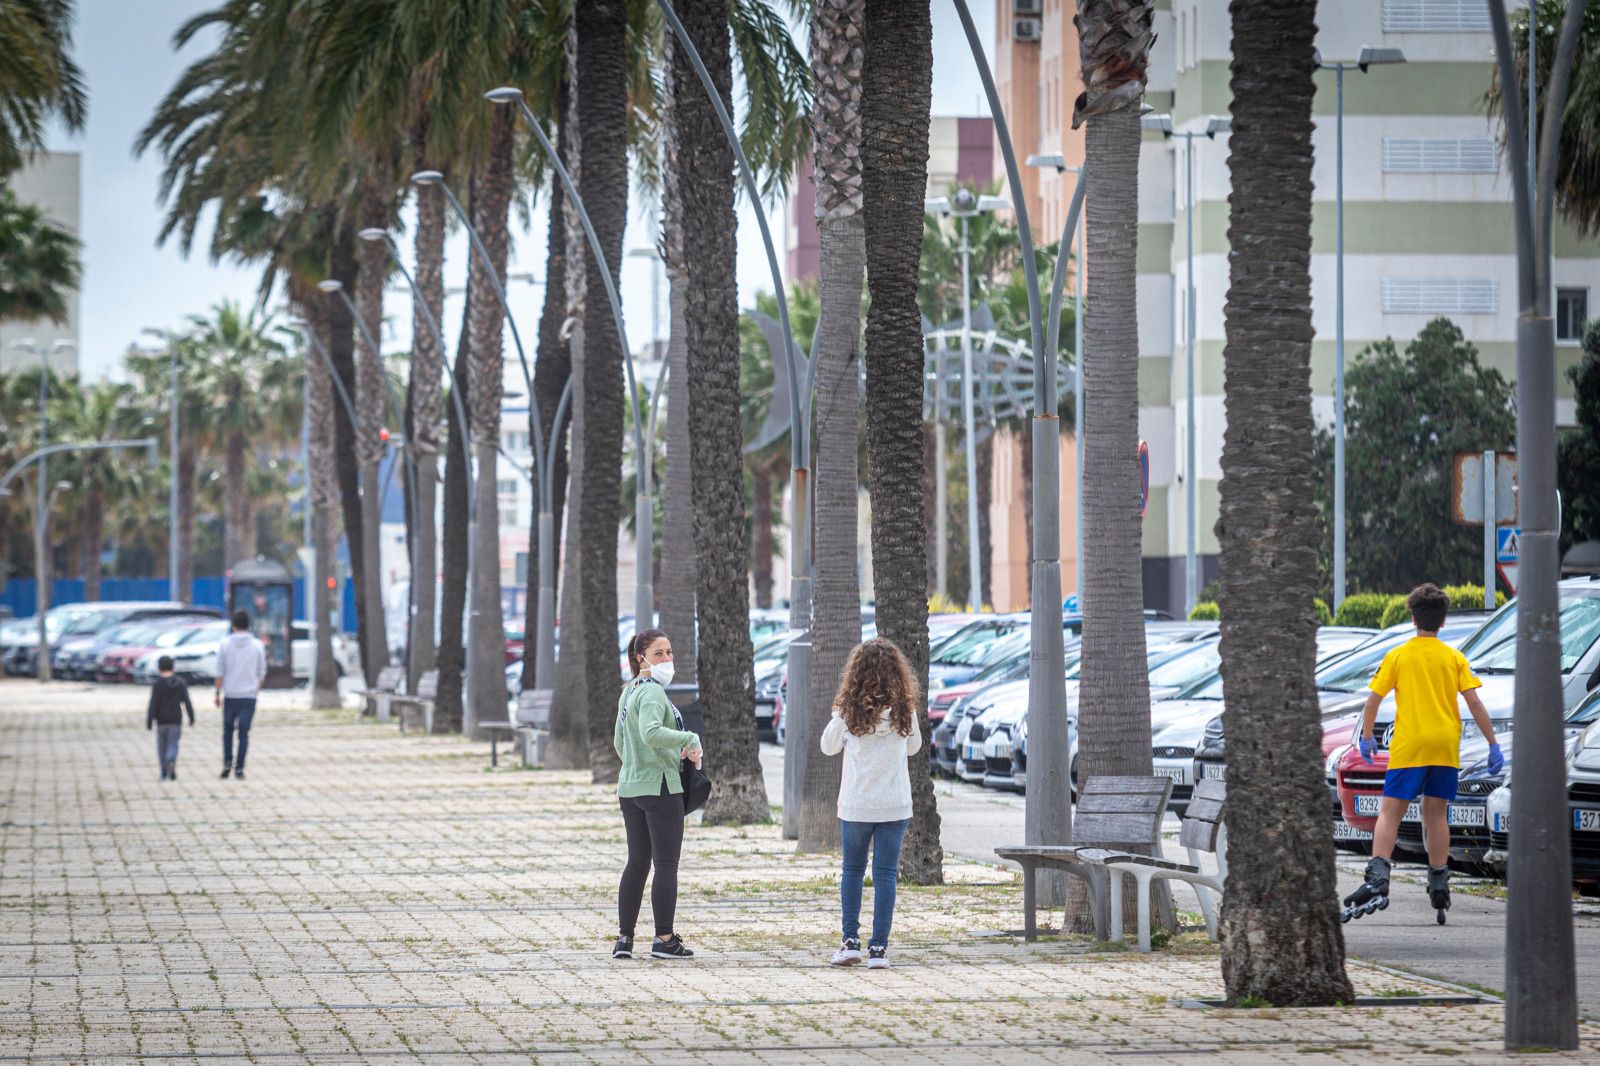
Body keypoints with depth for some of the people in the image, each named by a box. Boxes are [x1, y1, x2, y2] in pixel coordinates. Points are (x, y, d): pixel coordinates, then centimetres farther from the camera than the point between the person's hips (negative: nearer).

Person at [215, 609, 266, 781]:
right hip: (249, 695, 0)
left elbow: (220, 672, -2)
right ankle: (239, 768, -2)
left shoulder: (225, 644, -3)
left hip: (230, 695, 0)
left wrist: (218, 693, 6)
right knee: (244, 733, 2)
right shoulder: (257, 646, -1)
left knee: (228, 729, 17)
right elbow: (262, 672, 5)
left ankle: (227, 762, 7)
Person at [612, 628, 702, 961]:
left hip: (630, 788, 9)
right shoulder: (652, 693, -15)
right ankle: (664, 939, -4)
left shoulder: (628, 693, 14)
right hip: (660, 787, -9)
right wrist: (690, 740, -25)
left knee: (637, 863, 12)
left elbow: (619, 741, 22)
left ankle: (624, 937, 11)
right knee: (666, 864, -4)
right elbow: (650, 732, -31)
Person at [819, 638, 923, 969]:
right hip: (895, 805, 0)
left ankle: (850, 941, 11)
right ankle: (878, 948, -1)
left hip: (855, 805, 0)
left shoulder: (849, 710, -9)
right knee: (885, 873, 3)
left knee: (852, 870, 15)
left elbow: (828, 747, 7)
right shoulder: (904, 710, -5)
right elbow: (914, 746, 13)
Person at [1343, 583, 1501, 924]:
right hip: (1446, 746, 2)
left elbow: (1372, 701, 1)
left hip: (1408, 746, -2)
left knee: (1390, 812, -5)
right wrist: (1493, 745, 3)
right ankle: (1439, 885, 11)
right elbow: (1474, 704, -1)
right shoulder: (1454, 657, 5)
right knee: (1436, 813, 12)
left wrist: (1366, 738, 16)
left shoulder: (1398, 656, 2)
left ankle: (1378, 877, -24)